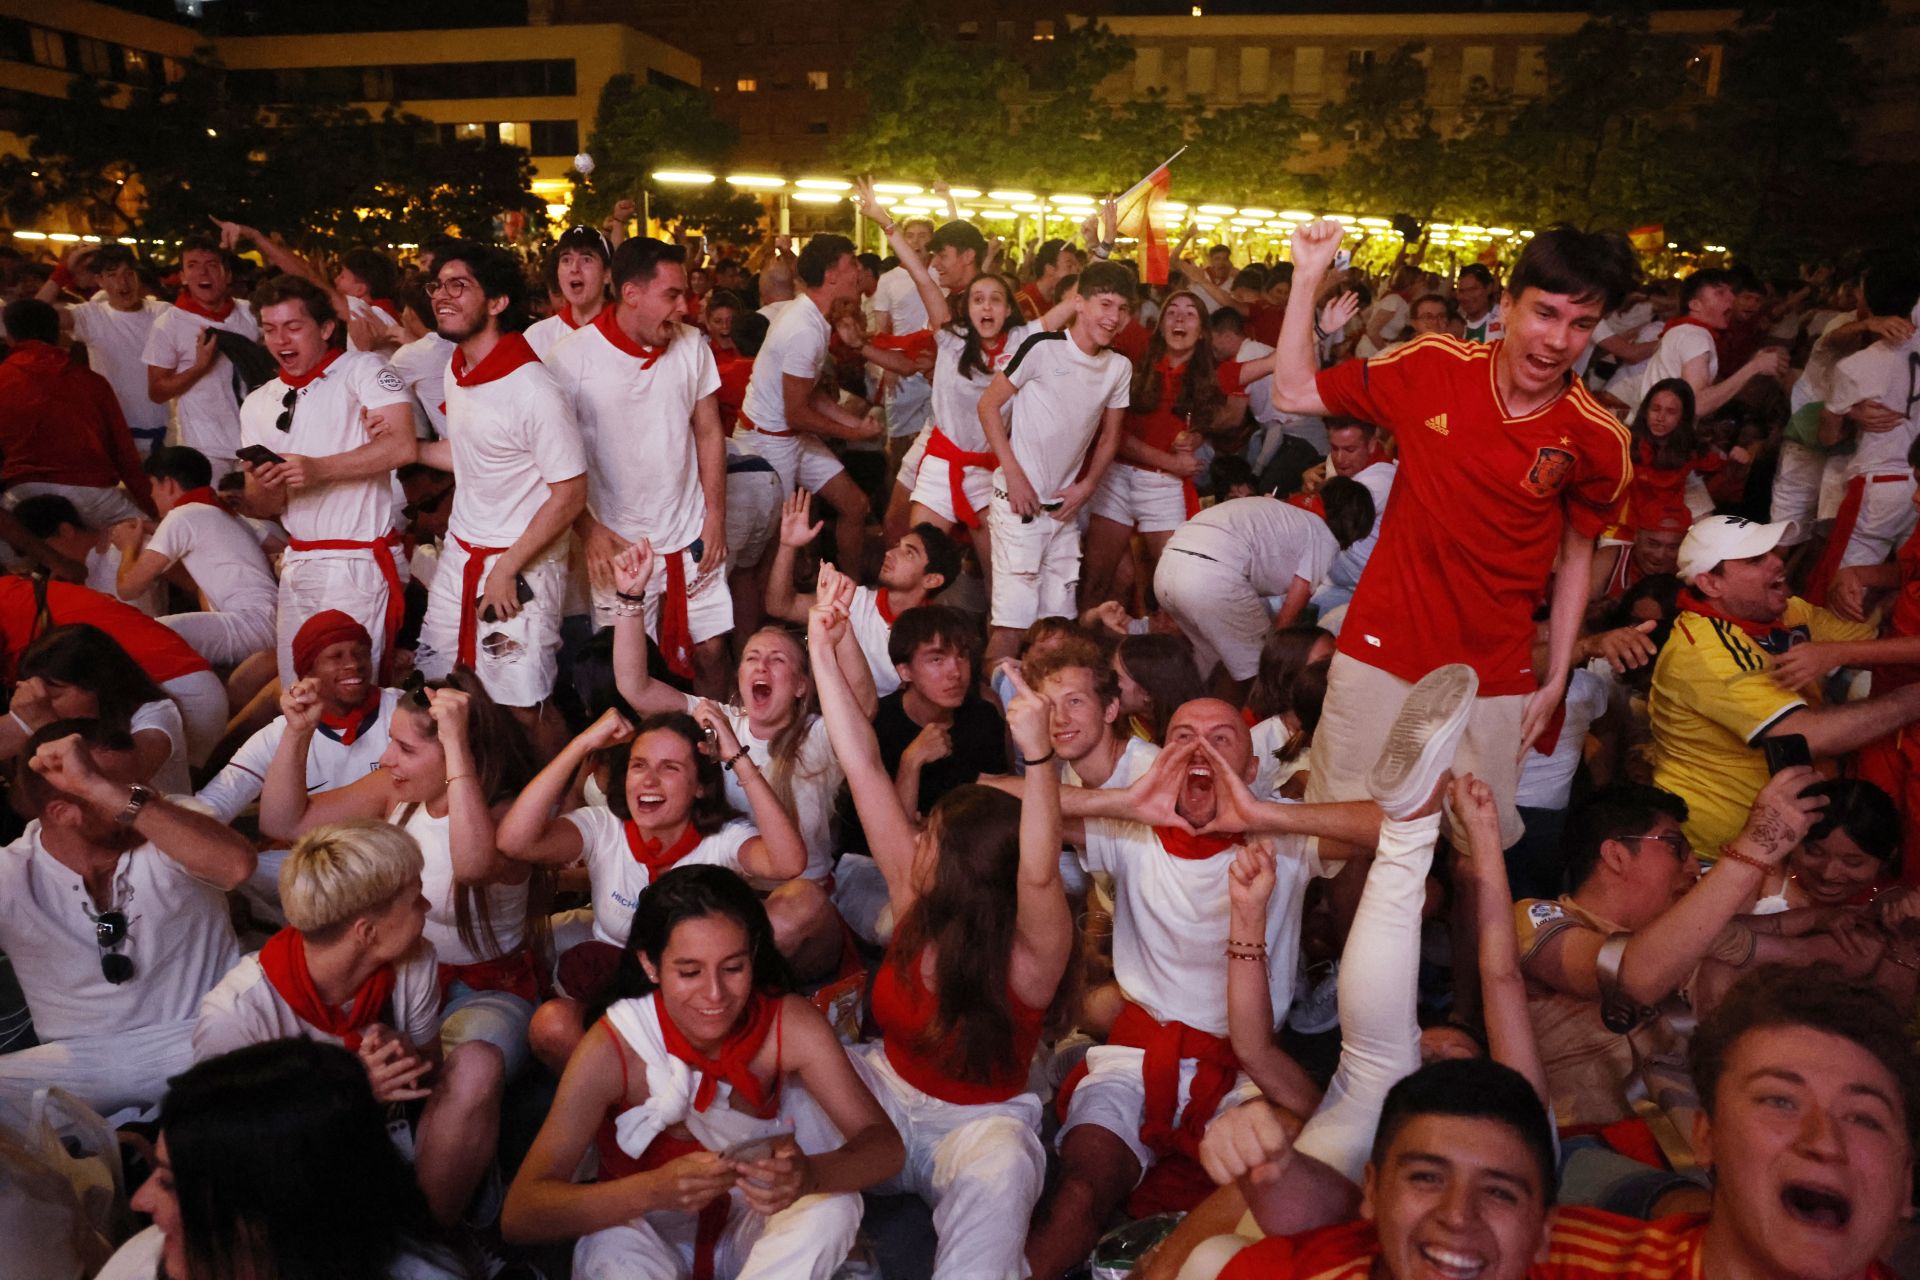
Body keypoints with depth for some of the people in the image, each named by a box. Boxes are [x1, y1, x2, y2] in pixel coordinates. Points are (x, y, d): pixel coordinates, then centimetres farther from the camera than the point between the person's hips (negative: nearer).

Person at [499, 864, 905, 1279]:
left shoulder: (790, 1024, -19)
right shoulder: (612, 1048, -23)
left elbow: (885, 1146, -22)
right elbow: (518, 1213, -30)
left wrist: (808, 1175, -45)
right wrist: (654, 1190, -47)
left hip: (755, 1226, 2)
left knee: (834, 1208, -29)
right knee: (607, 1247, -35)